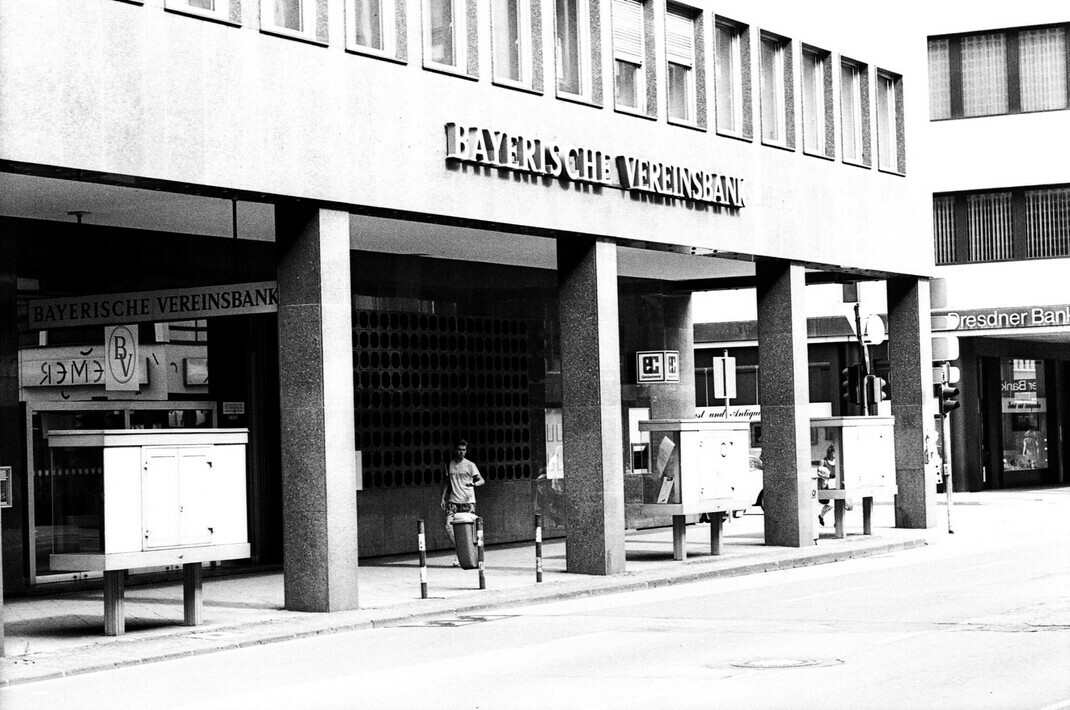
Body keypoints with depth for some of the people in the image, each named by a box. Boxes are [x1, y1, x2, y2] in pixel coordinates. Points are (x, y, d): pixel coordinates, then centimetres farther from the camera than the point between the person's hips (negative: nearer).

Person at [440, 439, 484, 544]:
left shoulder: (470, 465, 0)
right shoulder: (449, 464, 11)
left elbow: (481, 480, -4)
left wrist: (474, 483, -26)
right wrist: (443, 498, 14)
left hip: (468, 501, -3)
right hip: (453, 501, 3)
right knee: (448, 526, -12)